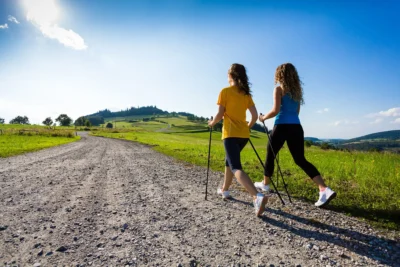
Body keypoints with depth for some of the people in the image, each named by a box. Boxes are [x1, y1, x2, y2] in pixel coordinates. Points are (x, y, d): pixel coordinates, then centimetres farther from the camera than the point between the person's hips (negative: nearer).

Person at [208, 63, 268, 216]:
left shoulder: (225, 91, -3)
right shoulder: (246, 94, 12)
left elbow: (220, 115, -8)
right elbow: (255, 116, 7)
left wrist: (212, 123, 12)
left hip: (230, 134, -6)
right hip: (243, 134, 7)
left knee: (236, 168, -13)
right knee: (229, 160, 25)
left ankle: (257, 196, -31)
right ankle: (225, 190, 35)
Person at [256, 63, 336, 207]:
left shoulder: (279, 89, -2)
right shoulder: (297, 90, 16)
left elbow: (276, 110, -13)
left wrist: (263, 117, 2)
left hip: (282, 126, -6)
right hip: (296, 127, 6)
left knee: (270, 156, 12)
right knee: (300, 160, 7)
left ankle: (265, 184, 28)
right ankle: (324, 189, -4)